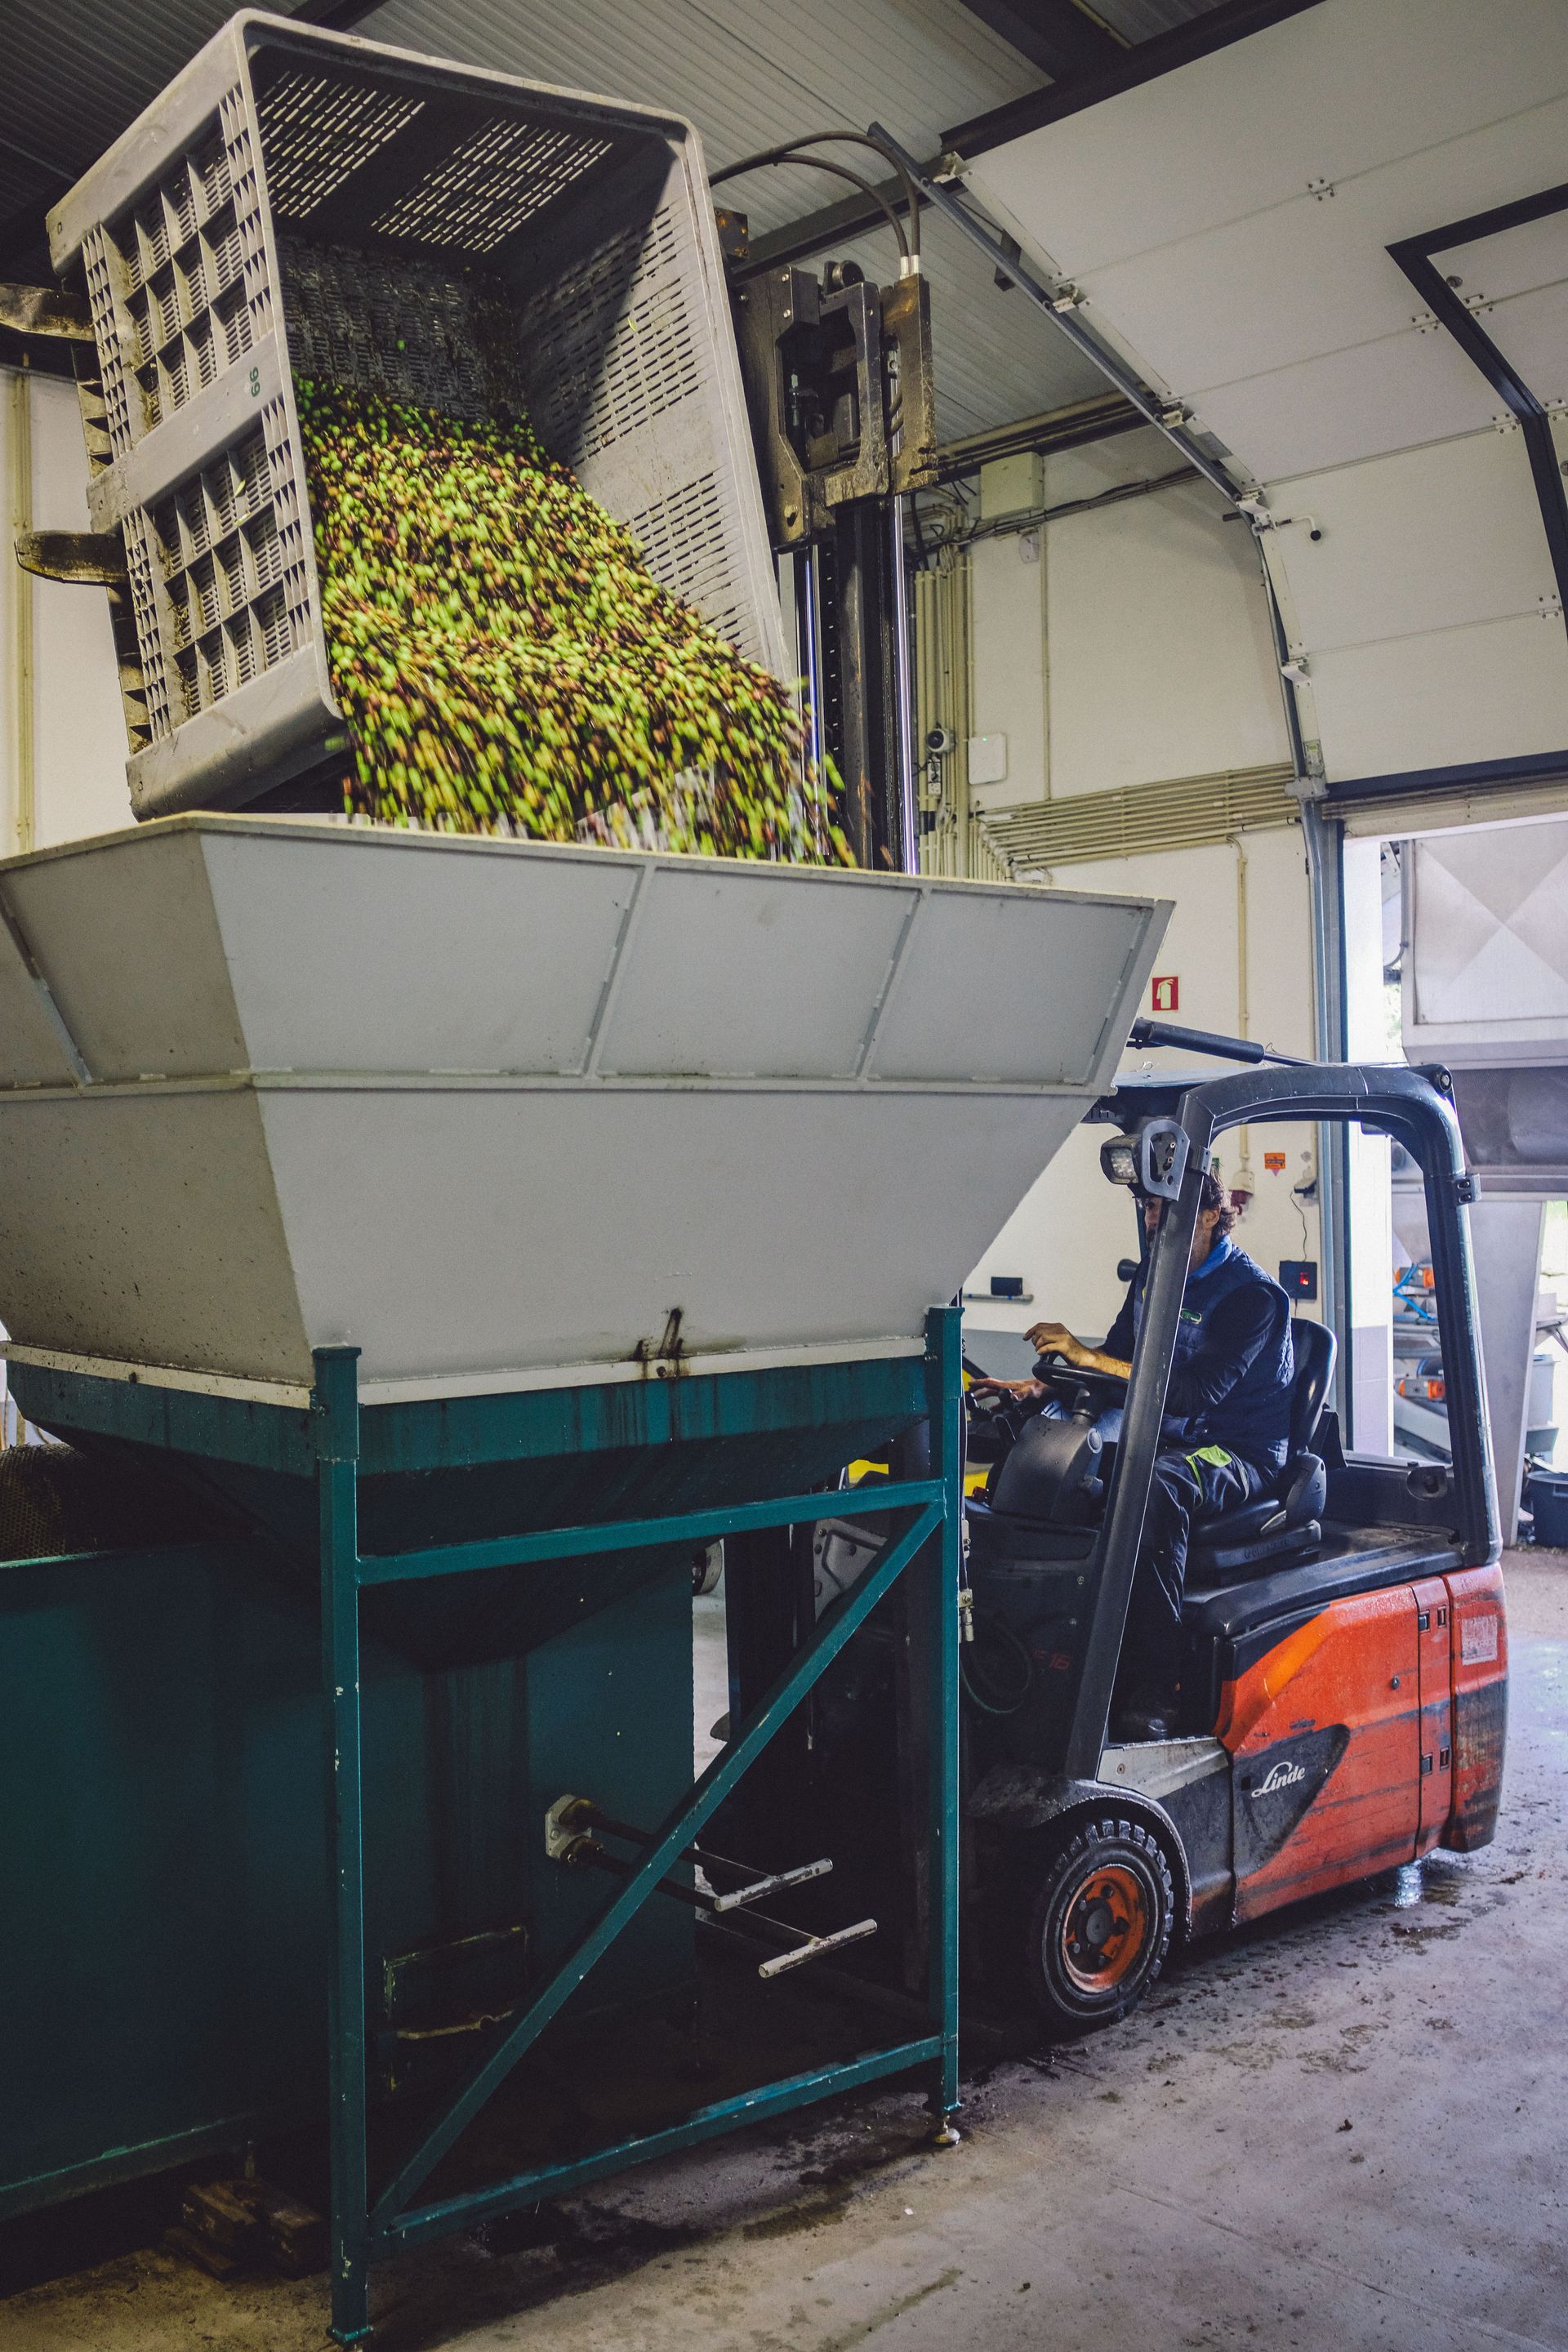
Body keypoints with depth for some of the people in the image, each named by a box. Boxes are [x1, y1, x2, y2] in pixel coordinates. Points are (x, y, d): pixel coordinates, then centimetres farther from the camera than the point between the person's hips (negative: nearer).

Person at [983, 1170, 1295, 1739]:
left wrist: (1089, 1357, -28)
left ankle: (1152, 1691, -39)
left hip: (1241, 1455, -7)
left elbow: (1198, 1390, -25)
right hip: (1166, 1440, 7)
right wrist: (1040, 1389, -3)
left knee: (1154, 1485, -40)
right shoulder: (1152, 1278, 12)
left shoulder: (1253, 1296, -12)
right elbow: (1116, 1366, 16)